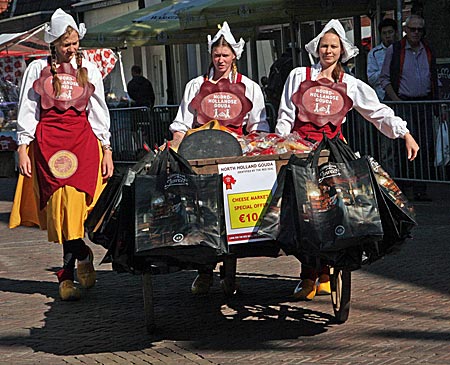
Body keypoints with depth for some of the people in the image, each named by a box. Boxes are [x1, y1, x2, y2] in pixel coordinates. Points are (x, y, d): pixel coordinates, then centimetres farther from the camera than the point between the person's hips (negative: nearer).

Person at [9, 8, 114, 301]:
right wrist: (23, 148, 1)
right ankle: (82, 255, 4)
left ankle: (68, 274, -4)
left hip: (83, 138, 0)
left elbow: (99, 112, 16)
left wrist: (106, 149, 10)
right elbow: (27, 112, 9)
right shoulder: (38, 69, 9)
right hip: (47, 140, 0)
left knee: (74, 200, -12)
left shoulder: (90, 70, 13)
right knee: (60, 201, -13)